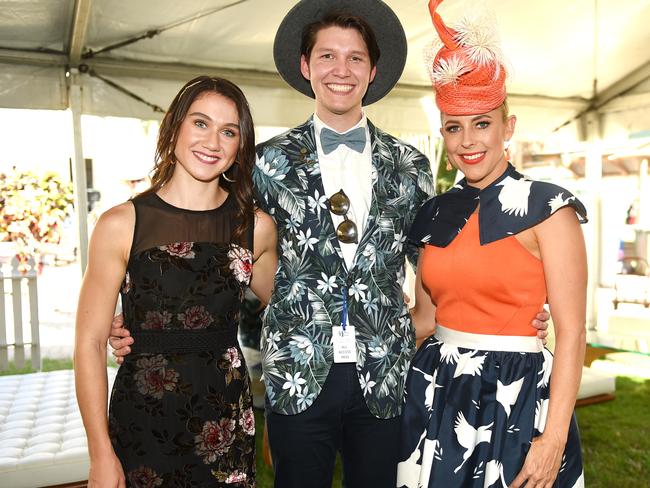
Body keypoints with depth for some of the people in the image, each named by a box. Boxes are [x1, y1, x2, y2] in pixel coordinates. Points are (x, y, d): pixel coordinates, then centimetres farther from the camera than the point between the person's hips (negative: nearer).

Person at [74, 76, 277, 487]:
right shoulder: (121, 225, -9)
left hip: (227, 422, 2)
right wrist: (101, 453, -8)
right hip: (142, 424, -2)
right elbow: (90, 344, -7)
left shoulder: (256, 227, -1)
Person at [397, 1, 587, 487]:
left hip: (517, 396, -4)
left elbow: (571, 333, -12)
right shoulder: (437, 213, 5)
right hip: (435, 393, 5)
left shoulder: (547, 208, -10)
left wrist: (555, 438, -16)